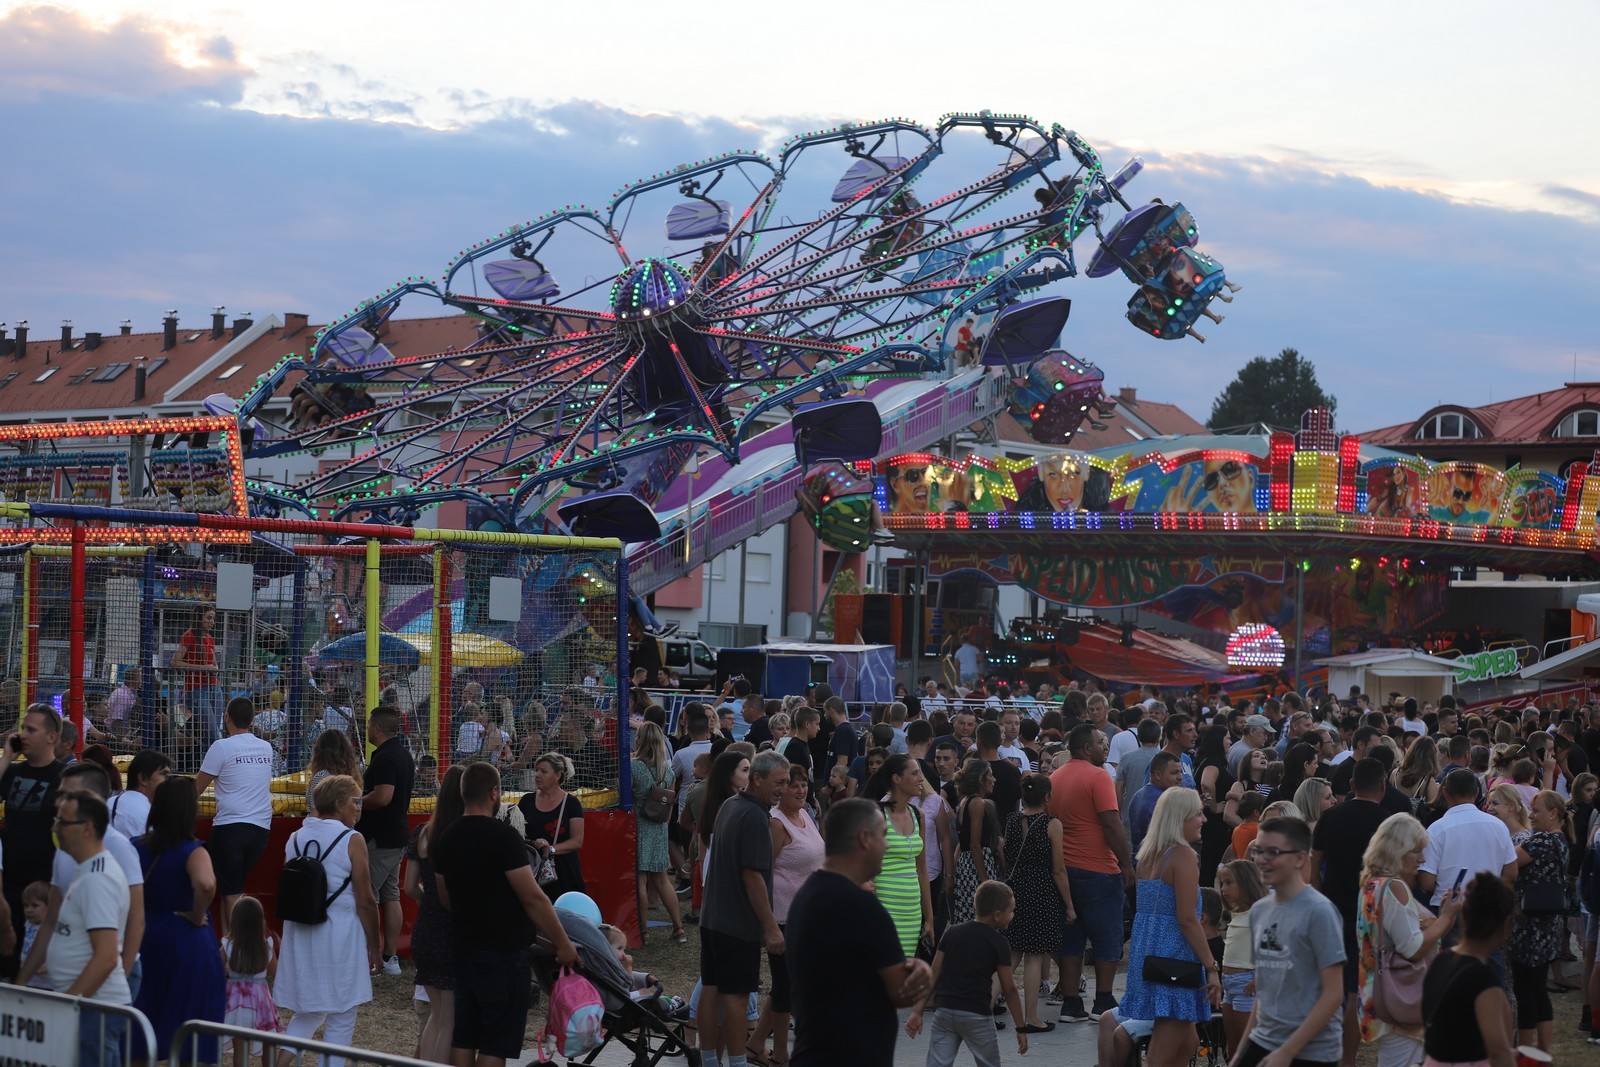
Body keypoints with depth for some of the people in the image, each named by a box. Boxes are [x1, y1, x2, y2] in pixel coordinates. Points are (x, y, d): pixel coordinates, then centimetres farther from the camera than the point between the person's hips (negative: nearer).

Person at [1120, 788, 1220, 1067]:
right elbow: (1187, 919, -18)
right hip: (1174, 957, -9)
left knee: (1186, 1044, 18)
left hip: (1146, 953, 9)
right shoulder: (1183, 855, -12)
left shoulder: (1148, 854, 13)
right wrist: (1212, 968, -16)